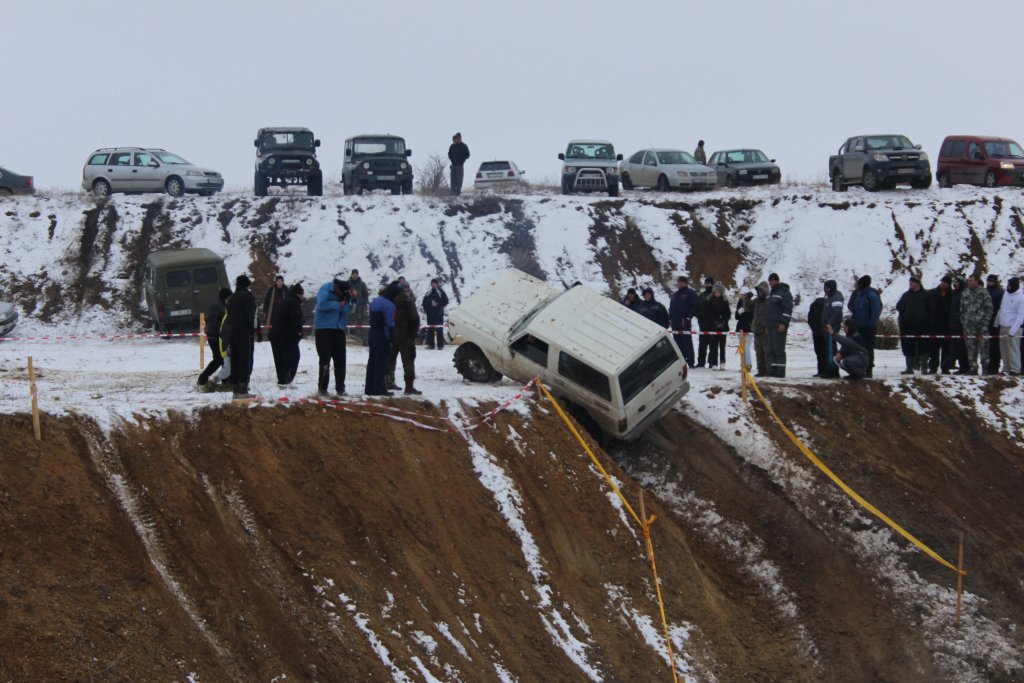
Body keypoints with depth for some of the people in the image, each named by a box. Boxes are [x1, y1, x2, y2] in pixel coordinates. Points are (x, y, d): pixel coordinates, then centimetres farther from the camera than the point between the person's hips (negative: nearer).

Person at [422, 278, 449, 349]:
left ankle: (440, 344, -7)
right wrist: (426, 309, 4)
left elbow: (446, 301, -4)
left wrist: (438, 304, -13)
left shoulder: (441, 292, 1)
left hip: (439, 314, -5)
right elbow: (424, 303, 20)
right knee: (430, 329, 3)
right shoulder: (428, 294, 15)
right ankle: (431, 344, 7)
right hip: (430, 314, 5)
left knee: (439, 330, -8)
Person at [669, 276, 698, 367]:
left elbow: (694, 307, -6)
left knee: (687, 342, -9)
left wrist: (688, 317, -14)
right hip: (675, 322, 7)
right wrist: (670, 318, 12)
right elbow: (671, 308, 26)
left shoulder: (690, 293, 1)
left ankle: (690, 362, -9)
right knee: (678, 343, 7)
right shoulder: (675, 295, 23)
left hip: (685, 321, -7)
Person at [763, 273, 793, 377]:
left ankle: (780, 371, -10)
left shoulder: (783, 292, -7)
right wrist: (766, 326, 24)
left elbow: (788, 309, -14)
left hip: (779, 326, -9)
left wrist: (783, 323, -20)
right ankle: (773, 370, 10)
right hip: (770, 326, 9)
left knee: (779, 349, -10)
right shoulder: (770, 293, 22)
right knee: (771, 350, 7)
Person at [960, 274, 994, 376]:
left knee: (983, 346, -4)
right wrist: (963, 320, 13)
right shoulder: (965, 293, 14)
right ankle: (972, 367, 10)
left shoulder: (983, 292, -2)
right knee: (970, 348, 5)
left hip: (981, 323, -5)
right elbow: (962, 308, 22)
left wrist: (986, 321, -10)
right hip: (968, 325, 5)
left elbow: (989, 308, -4)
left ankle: (985, 367, 0)